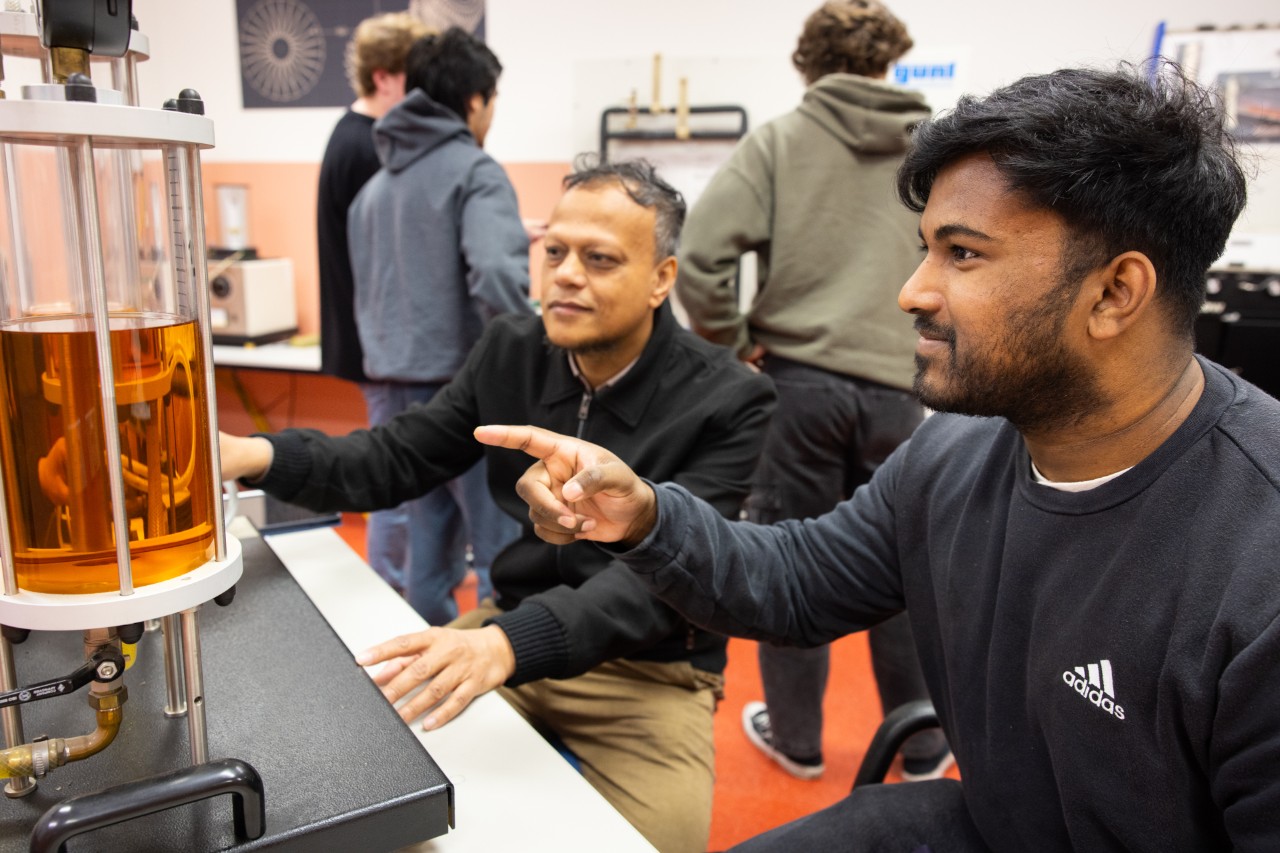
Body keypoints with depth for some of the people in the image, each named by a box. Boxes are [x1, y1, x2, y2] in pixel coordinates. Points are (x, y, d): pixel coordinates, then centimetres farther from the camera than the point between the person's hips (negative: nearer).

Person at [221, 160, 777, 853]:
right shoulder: (511, 353, -1)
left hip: (650, 671, -4)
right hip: (512, 629, 4)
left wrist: (509, 643, -45)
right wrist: (261, 456, -20)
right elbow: (398, 459, 0)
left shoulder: (729, 403, -18)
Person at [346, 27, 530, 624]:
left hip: (392, 394, 8)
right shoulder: (474, 172, -9)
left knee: (429, 547, 17)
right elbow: (496, 278, -25)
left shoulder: (374, 187, 15)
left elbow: (369, 294, 18)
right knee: (505, 556, 1)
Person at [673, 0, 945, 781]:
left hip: (797, 377, -2)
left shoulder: (779, 142, -1)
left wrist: (731, 341, 1)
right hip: (895, 388, 2)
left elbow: (702, 255, -11)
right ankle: (925, 748, 29)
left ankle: (795, 738, 27)